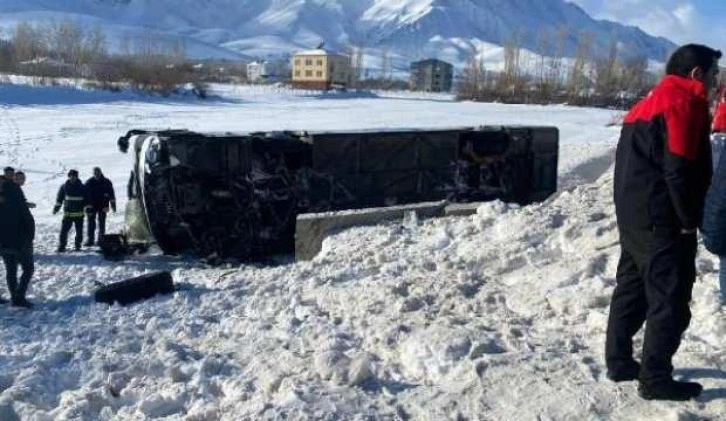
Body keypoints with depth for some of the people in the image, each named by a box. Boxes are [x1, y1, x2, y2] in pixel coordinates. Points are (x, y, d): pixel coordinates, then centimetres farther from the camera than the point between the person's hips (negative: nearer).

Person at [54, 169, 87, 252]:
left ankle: (78, 245, 21)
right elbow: (59, 198, 9)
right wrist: (56, 208, 4)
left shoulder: (82, 187, 0)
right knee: (64, 230, -6)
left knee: (79, 231, 6)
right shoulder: (64, 187, 2)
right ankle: (61, 246, 1)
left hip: (79, 214, 0)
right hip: (67, 213, 0)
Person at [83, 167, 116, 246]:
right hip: (92, 206, 0)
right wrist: (87, 206, -4)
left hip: (103, 207, 0)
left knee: (102, 223, 4)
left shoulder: (107, 182, 1)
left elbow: (111, 194, 5)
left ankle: (101, 239, 10)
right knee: (91, 223, -1)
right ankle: (90, 240, 2)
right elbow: (85, 195, 2)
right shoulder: (89, 182, 1)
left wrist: (113, 205, 2)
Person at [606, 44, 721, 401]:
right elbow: (679, 169, -20)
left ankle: (619, 362, 23)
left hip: (633, 216, 10)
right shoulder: (685, 101, -10)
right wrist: (689, 219, -11)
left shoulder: (649, 103, 19)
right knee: (670, 299, -2)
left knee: (631, 289, 15)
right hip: (663, 221, -9)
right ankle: (656, 379, 4)